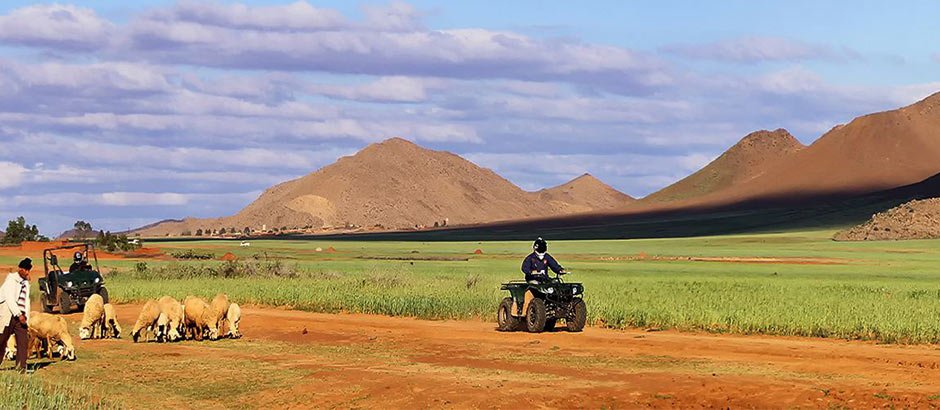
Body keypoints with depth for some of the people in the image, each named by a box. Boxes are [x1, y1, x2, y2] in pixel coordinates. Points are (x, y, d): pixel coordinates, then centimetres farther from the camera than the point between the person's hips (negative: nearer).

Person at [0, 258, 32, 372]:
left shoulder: (26, 283, 15)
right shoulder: (11, 280, -7)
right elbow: (9, 299, -17)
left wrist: (26, 317, 12)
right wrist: (19, 315, -22)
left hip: (21, 317, 6)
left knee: (23, 342, -2)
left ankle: (21, 367, -1)